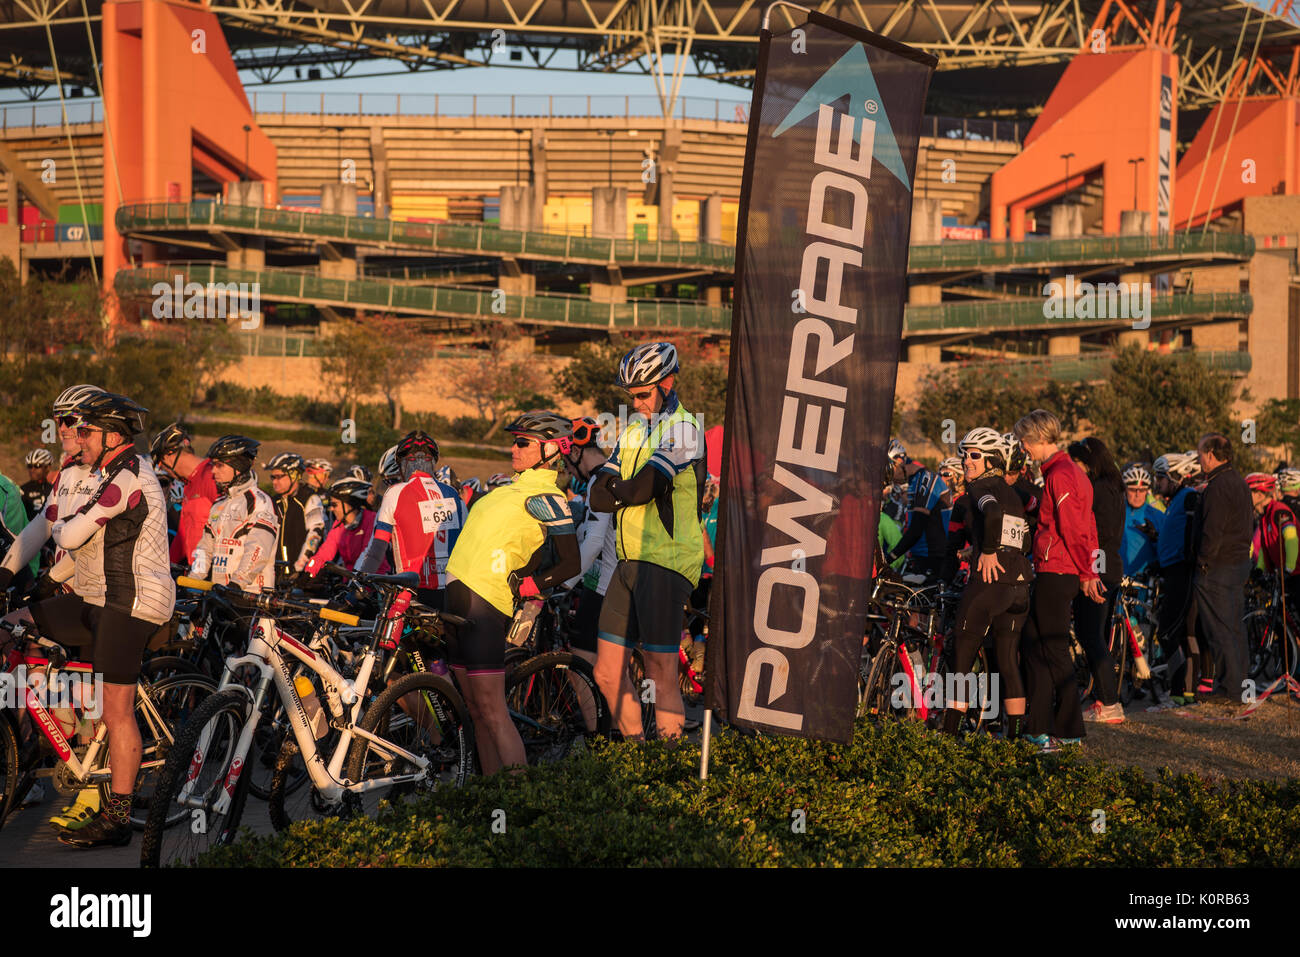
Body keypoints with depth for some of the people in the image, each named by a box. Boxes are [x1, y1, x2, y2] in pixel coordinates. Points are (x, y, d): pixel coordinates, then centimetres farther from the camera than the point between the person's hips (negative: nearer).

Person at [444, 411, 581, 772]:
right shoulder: (520, 487, 18)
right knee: (477, 711, 10)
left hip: (482, 601, -10)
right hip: (460, 594, 10)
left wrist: (520, 589, -12)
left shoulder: (545, 498, -10)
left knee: (491, 709, -11)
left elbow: (571, 564, -15)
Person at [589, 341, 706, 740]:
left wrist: (615, 492, -1)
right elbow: (599, 495, 8)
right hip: (631, 561, 8)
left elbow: (645, 487, -20)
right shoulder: (634, 429, 18)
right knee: (608, 673, 9)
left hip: (666, 562, -8)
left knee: (661, 677, -9)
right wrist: (626, 493, -12)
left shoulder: (682, 429, -8)